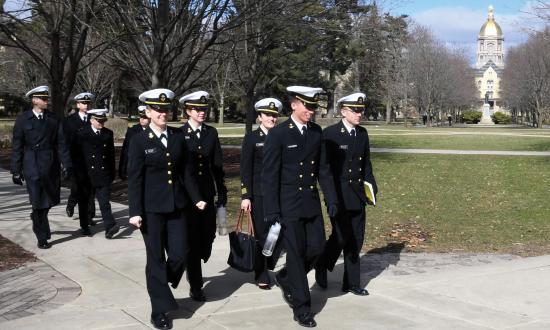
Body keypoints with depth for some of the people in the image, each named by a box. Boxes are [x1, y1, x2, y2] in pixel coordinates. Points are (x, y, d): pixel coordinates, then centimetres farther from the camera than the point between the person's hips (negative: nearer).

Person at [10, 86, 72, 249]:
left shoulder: (53, 119, 5)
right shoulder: (23, 119, 0)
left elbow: (61, 143, 3)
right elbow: (17, 146, 0)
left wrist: (67, 164, -3)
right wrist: (16, 170, -2)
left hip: (51, 166, 3)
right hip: (32, 166, -3)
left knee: (50, 200, 10)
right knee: (38, 202, -2)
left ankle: (37, 218, 41)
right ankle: (42, 238, 8)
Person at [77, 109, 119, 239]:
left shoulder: (108, 133, 7)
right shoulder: (82, 134, -2)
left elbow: (111, 154, 11)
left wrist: (112, 173, 9)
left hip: (103, 175, 1)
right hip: (87, 176, -1)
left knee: (104, 201, -10)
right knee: (86, 201, 13)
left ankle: (110, 227, -17)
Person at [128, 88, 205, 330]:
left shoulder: (178, 137, 6)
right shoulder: (139, 141, -5)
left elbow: (187, 171, 10)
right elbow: (135, 179, -8)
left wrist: (196, 198, 7)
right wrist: (135, 211, -12)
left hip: (178, 206, 4)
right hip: (152, 209, -4)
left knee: (180, 253, 3)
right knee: (156, 258, 4)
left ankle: (161, 284, 34)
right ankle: (159, 309, 16)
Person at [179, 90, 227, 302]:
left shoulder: (211, 133, 6)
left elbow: (217, 165, 8)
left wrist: (222, 194, 6)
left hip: (207, 193, 4)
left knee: (208, 236, 6)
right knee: (192, 239, -1)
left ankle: (193, 270, 35)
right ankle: (195, 286, 9)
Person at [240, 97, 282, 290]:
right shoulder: (251, 139, -2)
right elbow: (246, 170, -5)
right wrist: (245, 196, -10)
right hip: (259, 194, -3)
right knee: (261, 234, 3)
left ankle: (269, 264, 28)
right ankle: (262, 276, 16)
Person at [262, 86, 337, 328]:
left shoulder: (316, 132, 5)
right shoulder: (278, 134, -11)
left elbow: (322, 168, 11)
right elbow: (269, 175, -12)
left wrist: (331, 198, 5)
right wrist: (272, 211, -14)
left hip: (312, 203, 6)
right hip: (288, 205, -5)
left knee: (316, 248, 8)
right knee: (296, 255, 1)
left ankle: (285, 279, 34)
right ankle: (301, 308, 14)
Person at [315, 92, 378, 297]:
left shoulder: (362, 133, 9)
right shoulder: (330, 133, -9)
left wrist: (371, 186, 6)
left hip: (357, 195, 6)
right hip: (339, 195, -6)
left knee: (356, 240, 8)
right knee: (341, 237, -6)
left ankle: (351, 283, 19)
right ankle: (322, 266, 22)